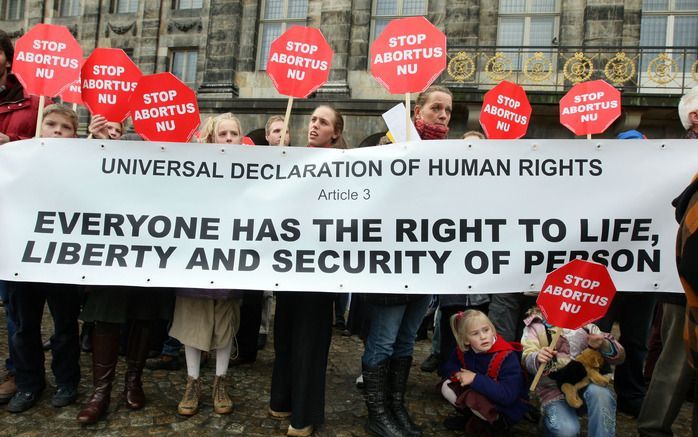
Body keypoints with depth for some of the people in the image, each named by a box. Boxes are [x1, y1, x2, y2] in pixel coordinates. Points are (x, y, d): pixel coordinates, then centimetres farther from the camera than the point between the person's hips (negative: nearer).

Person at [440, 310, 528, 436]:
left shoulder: (507, 357, -29)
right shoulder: (463, 351, -10)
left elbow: (508, 396, -36)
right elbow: (448, 366, 9)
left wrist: (475, 379, -35)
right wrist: (459, 374, -15)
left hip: (508, 409, -6)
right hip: (481, 398, 6)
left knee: (474, 399, -33)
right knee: (447, 387, -10)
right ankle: (472, 419, 5)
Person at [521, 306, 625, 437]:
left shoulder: (586, 323, 13)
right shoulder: (535, 325, 7)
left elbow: (619, 356, 5)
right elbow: (528, 361, -9)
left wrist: (603, 344, -19)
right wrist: (538, 358, -34)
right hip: (554, 387, -2)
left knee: (600, 393, -32)